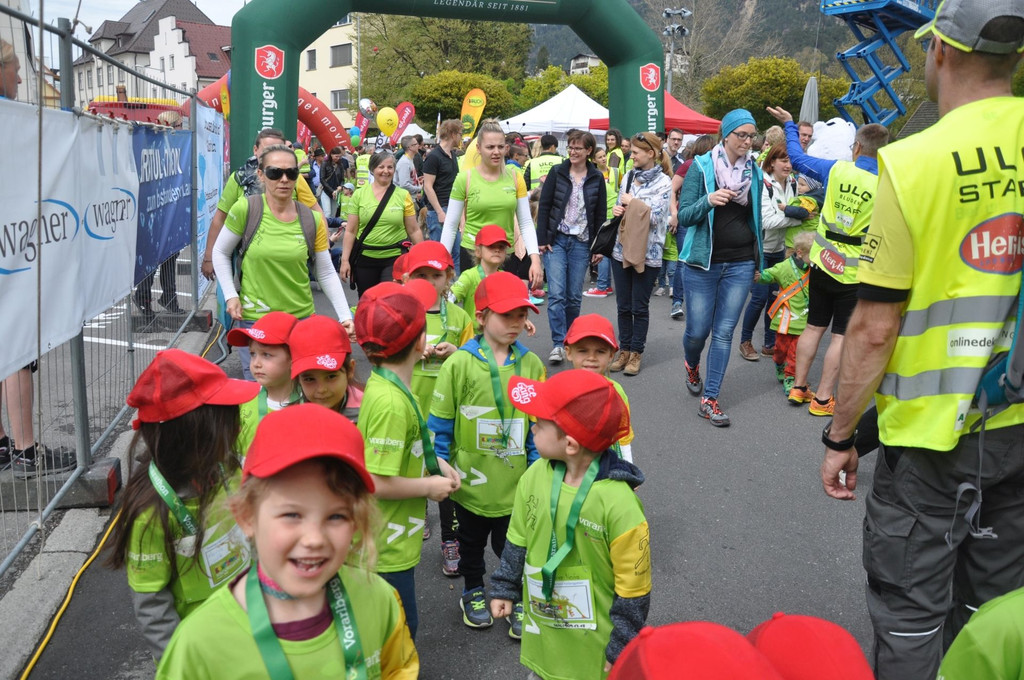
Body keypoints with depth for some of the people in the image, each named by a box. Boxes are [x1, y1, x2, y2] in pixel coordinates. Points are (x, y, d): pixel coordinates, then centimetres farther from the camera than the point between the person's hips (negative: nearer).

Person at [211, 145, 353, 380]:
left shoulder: (312, 220, -3)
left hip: (302, 317, 2)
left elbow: (327, 273, 3)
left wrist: (345, 315, -5)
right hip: (254, 318, -2)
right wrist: (230, 296, -6)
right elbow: (220, 253, 4)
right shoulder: (244, 209, -10)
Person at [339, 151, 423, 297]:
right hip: (365, 259, 2)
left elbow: (414, 230, 2)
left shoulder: (403, 195, -1)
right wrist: (345, 260, -3)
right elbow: (350, 231, 1)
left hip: (394, 259, -1)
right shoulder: (359, 194, 0)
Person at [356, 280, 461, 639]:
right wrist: (429, 486, -15)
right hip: (387, 547, -9)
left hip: (392, 539, 9)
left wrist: (435, 462, 4)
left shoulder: (385, 383, 1)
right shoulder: (390, 402, -29)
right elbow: (378, 483, -29)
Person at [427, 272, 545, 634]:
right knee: (472, 542, 22)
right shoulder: (459, 363, -13)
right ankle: (473, 591, 46)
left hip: (515, 481, 1)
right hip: (471, 479, -1)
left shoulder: (531, 364, -6)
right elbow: (441, 423, -7)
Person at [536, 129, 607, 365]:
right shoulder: (557, 172, 1)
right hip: (556, 240, -1)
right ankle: (558, 344, -8)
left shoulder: (597, 179, 4)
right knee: (556, 294, -10)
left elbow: (600, 214, 8)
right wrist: (542, 239, -5)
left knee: (574, 297, 6)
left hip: (581, 243, 1)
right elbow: (544, 206, 1)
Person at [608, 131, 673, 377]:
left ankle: (636, 352, 17)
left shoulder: (663, 182, -7)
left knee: (640, 306, 5)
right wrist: (617, 209, -5)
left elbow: (654, 216, -15)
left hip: (647, 253, -5)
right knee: (623, 305, 10)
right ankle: (624, 350, 22)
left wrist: (631, 201, -8)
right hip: (622, 248, 5)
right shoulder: (630, 176, 9)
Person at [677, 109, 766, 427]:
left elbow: (755, 219, 17)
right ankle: (691, 364, 36)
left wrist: (758, 261, 15)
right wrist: (708, 201, -25)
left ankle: (709, 399, 8)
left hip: (740, 264, 3)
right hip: (703, 262, -3)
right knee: (697, 330, 1)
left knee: (724, 332, 0)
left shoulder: (755, 172, 7)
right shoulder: (701, 167, -4)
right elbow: (684, 215, -9)